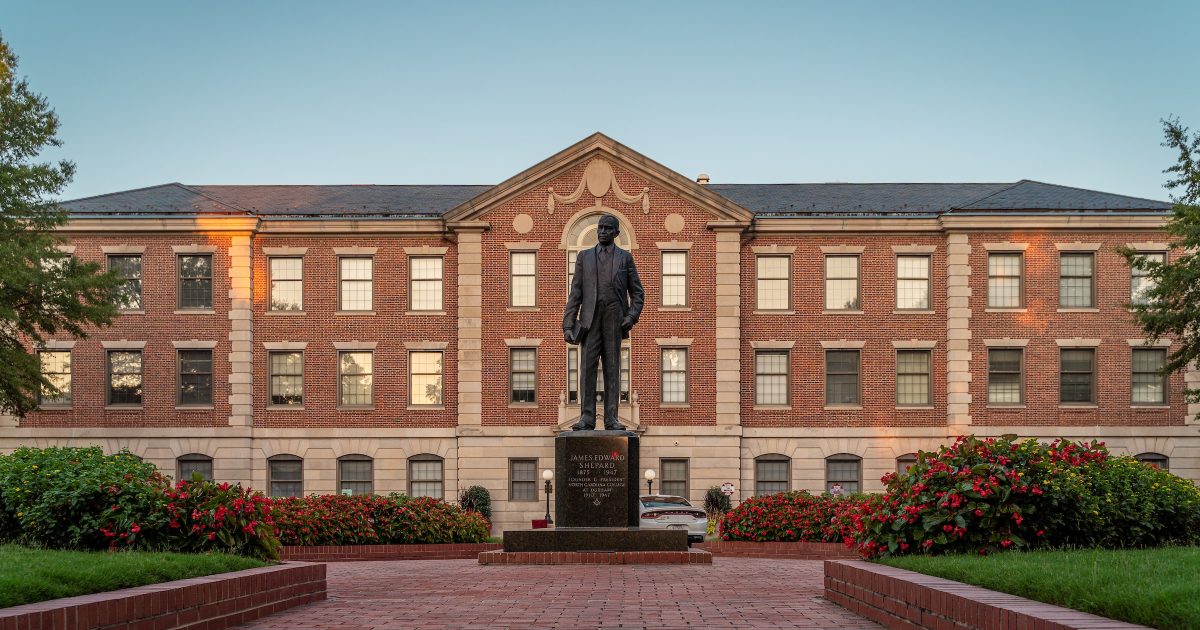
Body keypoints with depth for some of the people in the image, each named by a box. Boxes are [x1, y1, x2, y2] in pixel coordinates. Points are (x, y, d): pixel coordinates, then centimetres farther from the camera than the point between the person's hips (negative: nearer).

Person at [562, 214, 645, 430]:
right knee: (588, 368, -5)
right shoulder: (584, 256, 11)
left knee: (612, 368, 0)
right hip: (590, 319, 0)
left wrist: (632, 317, -8)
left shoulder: (625, 257, 9)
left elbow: (637, 293, 9)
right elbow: (575, 293, 6)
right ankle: (587, 418, -4)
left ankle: (611, 419, 1)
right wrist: (568, 325, -1)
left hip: (615, 321, 0)